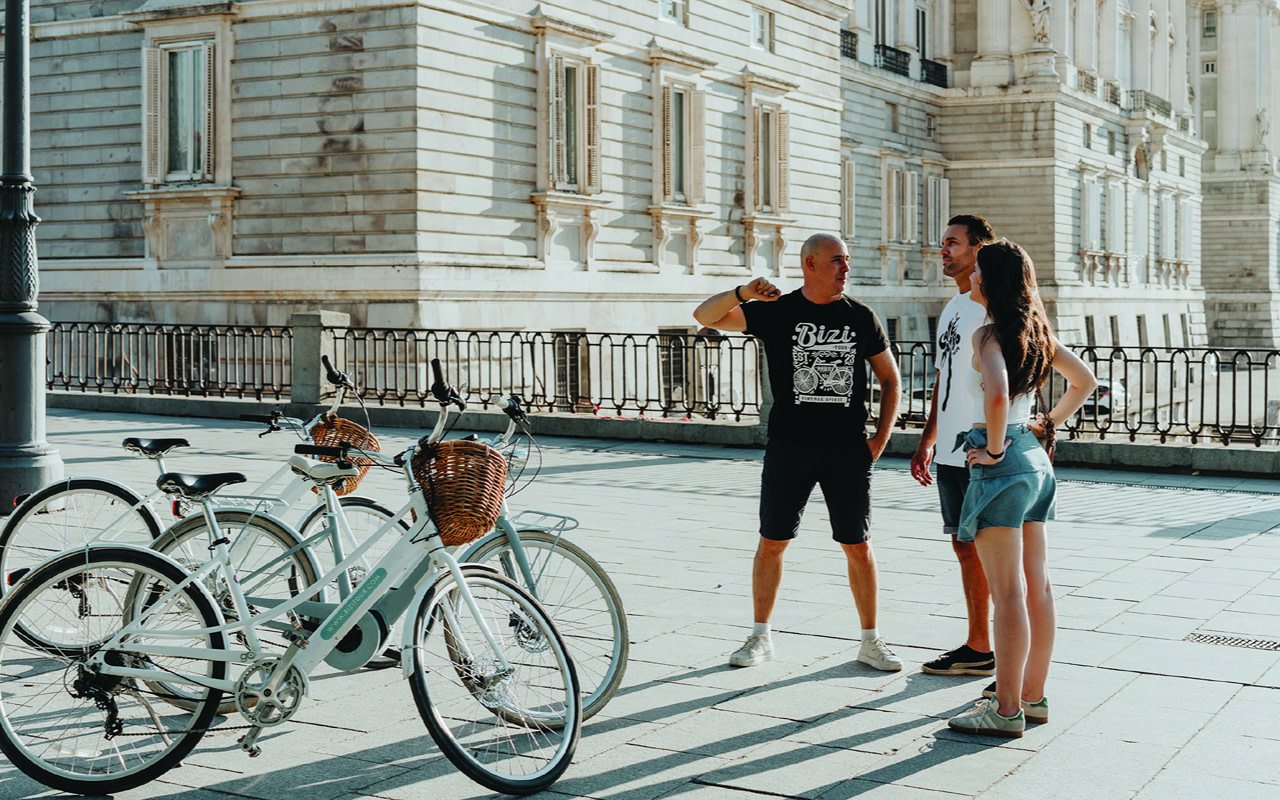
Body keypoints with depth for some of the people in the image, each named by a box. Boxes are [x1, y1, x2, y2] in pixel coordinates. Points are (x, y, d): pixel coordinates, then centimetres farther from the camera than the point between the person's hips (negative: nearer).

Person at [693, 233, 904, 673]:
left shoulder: (861, 317, 5)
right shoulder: (775, 312, 1)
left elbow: (890, 379, 13)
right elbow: (705, 316, -4)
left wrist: (880, 439, 4)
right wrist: (743, 292, -23)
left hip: (849, 451, 1)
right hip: (788, 448, -1)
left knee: (858, 546, 3)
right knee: (772, 542, 5)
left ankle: (870, 640, 16)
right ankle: (761, 636, 19)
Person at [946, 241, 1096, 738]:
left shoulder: (989, 335, -15)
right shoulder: (1035, 331, 10)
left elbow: (997, 395, -33)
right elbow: (1085, 382, 21)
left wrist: (993, 448, -19)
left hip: (1002, 467, -9)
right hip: (1035, 459, 9)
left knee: (1008, 593, -5)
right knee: (1037, 588, 12)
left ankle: (1007, 710, 1)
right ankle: (1033, 697, 21)